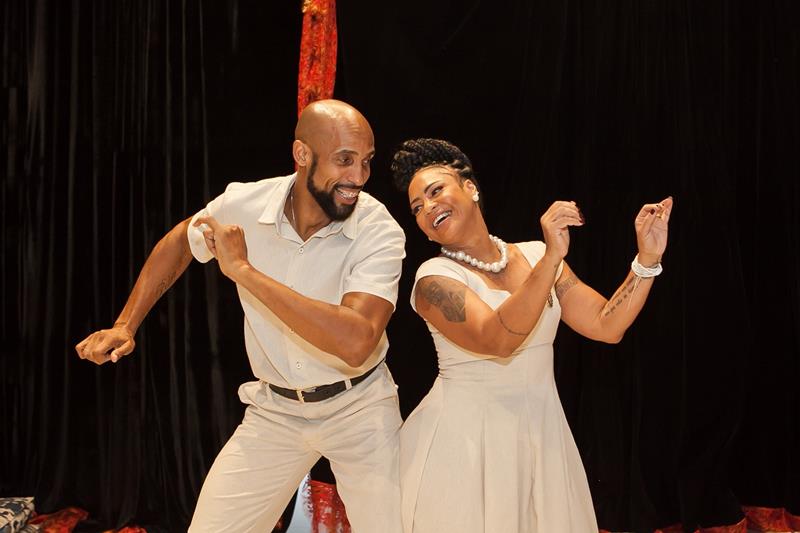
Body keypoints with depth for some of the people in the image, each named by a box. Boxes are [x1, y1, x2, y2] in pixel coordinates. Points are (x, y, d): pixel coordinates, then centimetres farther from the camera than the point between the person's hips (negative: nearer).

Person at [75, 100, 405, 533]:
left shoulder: (380, 232, -23)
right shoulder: (244, 205, -14)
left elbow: (355, 343, -39)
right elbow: (177, 244, 10)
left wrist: (244, 270, -34)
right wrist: (124, 326, 4)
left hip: (357, 407, -2)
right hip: (275, 407, 2)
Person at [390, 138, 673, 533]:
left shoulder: (534, 256, 2)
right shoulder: (435, 279, -12)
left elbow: (606, 326, 0)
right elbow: (499, 341, -28)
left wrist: (647, 259, -11)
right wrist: (552, 258, -33)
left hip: (541, 436, 5)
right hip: (466, 441, -4)